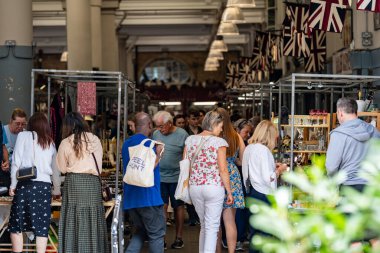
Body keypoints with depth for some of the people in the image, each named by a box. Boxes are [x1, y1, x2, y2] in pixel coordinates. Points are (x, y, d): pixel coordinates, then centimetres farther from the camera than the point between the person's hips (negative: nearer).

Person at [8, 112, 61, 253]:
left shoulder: (24, 136, 5)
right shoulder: (51, 143, 15)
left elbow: (17, 162, -1)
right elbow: (55, 169, 15)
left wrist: (13, 184, 1)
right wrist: (57, 190, 25)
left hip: (26, 184, -3)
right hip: (44, 185, 3)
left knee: (16, 225, 6)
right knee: (41, 226, 4)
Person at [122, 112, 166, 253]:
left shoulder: (127, 143, 14)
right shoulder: (147, 143, -13)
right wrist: (158, 153, -5)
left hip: (130, 198, 8)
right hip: (148, 197, -8)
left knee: (141, 231, 18)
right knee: (156, 234, 3)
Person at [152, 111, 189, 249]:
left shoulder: (182, 134, -6)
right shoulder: (156, 134, 4)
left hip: (177, 177, -2)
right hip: (160, 177, 2)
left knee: (178, 206, 8)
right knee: (162, 206, 0)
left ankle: (178, 237, 17)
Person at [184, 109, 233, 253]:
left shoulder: (190, 140, 5)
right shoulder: (219, 142, -9)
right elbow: (223, 170, -11)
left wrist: (187, 187, 18)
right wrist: (229, 192, -4)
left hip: (194, 186, 5)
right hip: (214, 187, -5)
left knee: (204, 226, 20)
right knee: (212, 227, 0)